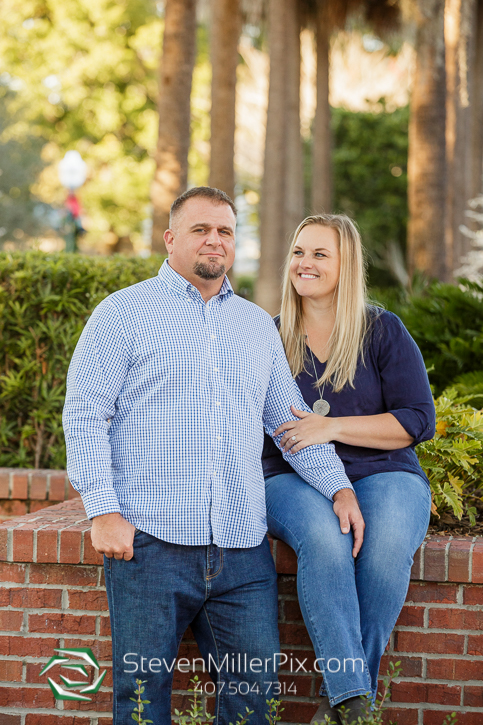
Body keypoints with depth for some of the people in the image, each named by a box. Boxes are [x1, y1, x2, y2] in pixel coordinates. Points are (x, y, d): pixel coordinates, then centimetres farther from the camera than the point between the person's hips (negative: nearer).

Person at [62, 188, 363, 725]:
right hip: (150, 542, -4)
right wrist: (104, 511, -12)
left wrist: (338, 487, 10)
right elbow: (84, 415, -1)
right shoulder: (124, 313, 5)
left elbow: (290, 419, 24)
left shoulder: (258, 325, 20)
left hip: (243, 550, 4)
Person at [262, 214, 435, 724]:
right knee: (322, 538, -36)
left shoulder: (383, 332, 6)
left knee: (386, 546, -36)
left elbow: (418, 421, -2)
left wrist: (332, 427, -11)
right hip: (293, 481, 1)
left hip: (381, 476, -1)